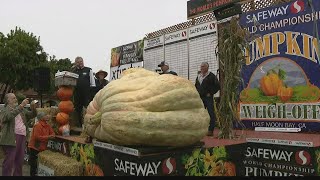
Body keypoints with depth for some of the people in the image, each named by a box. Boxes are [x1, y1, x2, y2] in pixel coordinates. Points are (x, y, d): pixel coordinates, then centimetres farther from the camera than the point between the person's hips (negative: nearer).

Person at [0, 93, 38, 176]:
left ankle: (18, 175, 23)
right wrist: (21, 106, -31)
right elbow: (10, 116, -24)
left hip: (22, 137, 6)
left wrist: (33, 108, -7)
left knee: (19, 160, 13)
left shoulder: (21, 109, 17)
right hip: (11, 138, -6)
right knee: (9, 160, -3)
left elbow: (32, 115, 16)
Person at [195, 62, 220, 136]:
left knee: (211, 113, -6)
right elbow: (196, 85, 28)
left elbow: (217, 86, -7)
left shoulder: (211, 76, -5)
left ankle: (210, 130, -1)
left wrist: (211, 93, -10)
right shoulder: (198, 76, 14)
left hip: (208, 97, -6)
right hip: (200, 98, 7)